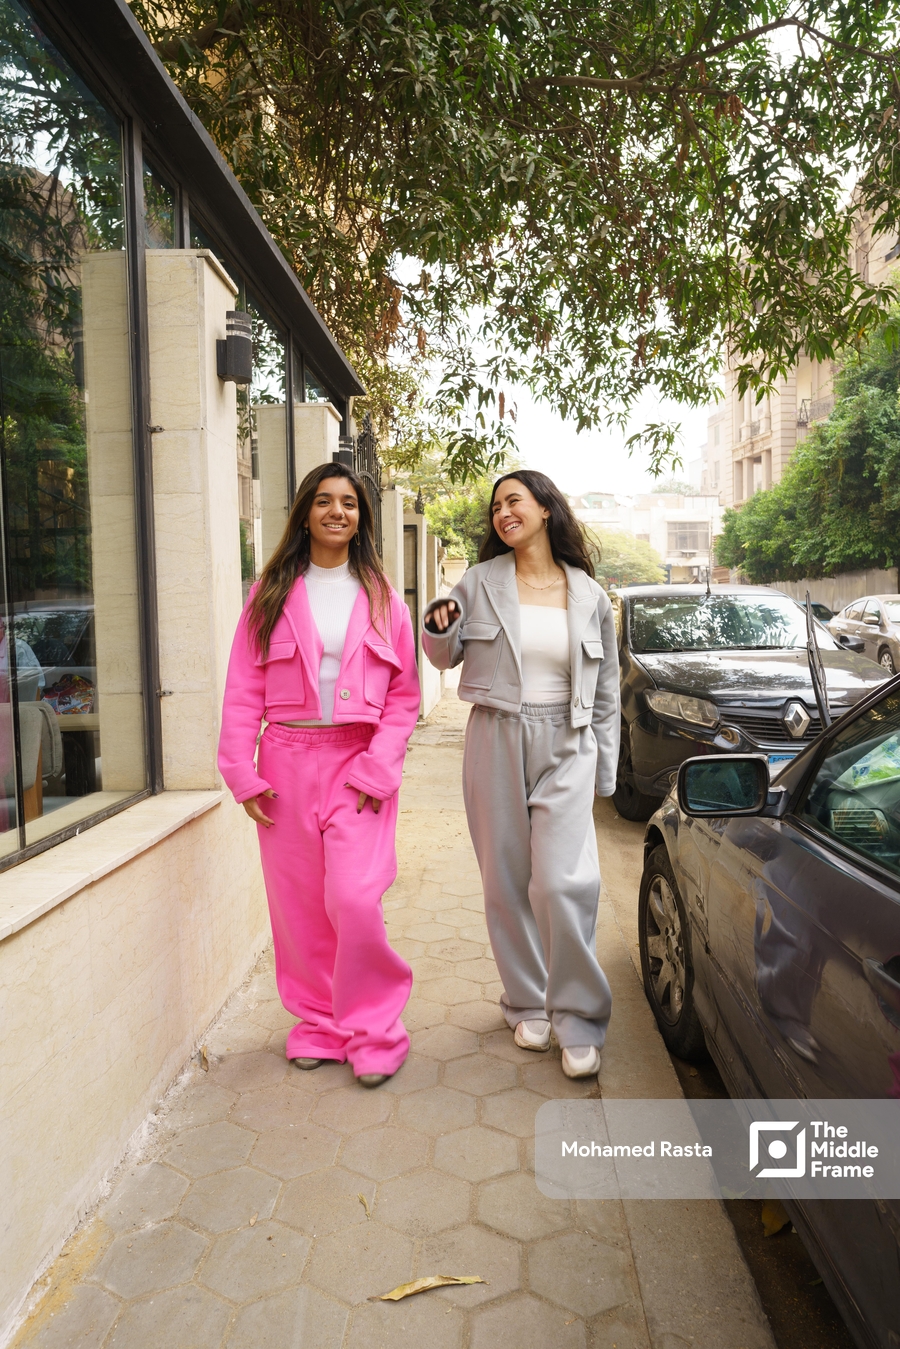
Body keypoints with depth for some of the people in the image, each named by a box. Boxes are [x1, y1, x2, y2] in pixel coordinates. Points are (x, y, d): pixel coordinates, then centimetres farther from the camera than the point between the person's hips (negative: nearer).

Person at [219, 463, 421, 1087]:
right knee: (298, 906, 7)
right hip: (287, 760, 2)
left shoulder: (382, 598, 6)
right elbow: (244, 690, 3)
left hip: (358, 762, -1)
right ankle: (319, 1021, 28)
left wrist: (377, 769, -9)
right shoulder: (271, 594, 7)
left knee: (354, 900, -11)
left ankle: (373, 1026, 11)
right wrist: (242, 773, -6)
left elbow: (404, 695, 3)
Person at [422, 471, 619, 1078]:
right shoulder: (480, 582, 3)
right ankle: (528, 1004, 27)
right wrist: (440, 630, -10)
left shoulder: (588, 595, 5)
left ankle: (579, 1022, 5)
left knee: (564, 881, -12)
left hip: (566, 750, -1)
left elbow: (607, 689, 10)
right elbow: (446, 657, 14)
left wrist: (605, 770, 9)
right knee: (507, 881, 8)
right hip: (495, 743, 1)